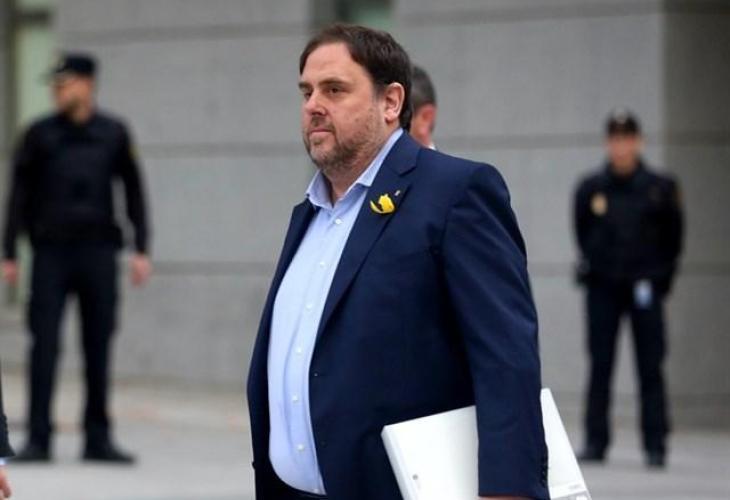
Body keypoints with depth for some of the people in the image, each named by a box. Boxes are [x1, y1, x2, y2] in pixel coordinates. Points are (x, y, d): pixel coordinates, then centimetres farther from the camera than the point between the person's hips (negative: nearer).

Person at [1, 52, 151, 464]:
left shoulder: (114, 134, 5)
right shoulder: (40, 134, 3)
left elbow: (134, 192, 8)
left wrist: (142, 249, 1)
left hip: (98, 251, 1)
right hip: (51, 253, -1)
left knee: (98, 346, 3)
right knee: (44, 345, -5)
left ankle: (98, 439, 10)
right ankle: (38, 440, -3)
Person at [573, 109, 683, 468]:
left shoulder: (660, 188, 0)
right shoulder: (590, 189, 3)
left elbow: (673, 238, 8)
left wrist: (658, 278, 5)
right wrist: (596, 267, 10)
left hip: (645, 288, -1)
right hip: (603, 289, 1)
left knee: (650, 368, -2)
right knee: (600, 367, 4)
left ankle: (655, 445, 0)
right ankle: (595, 442, 9)